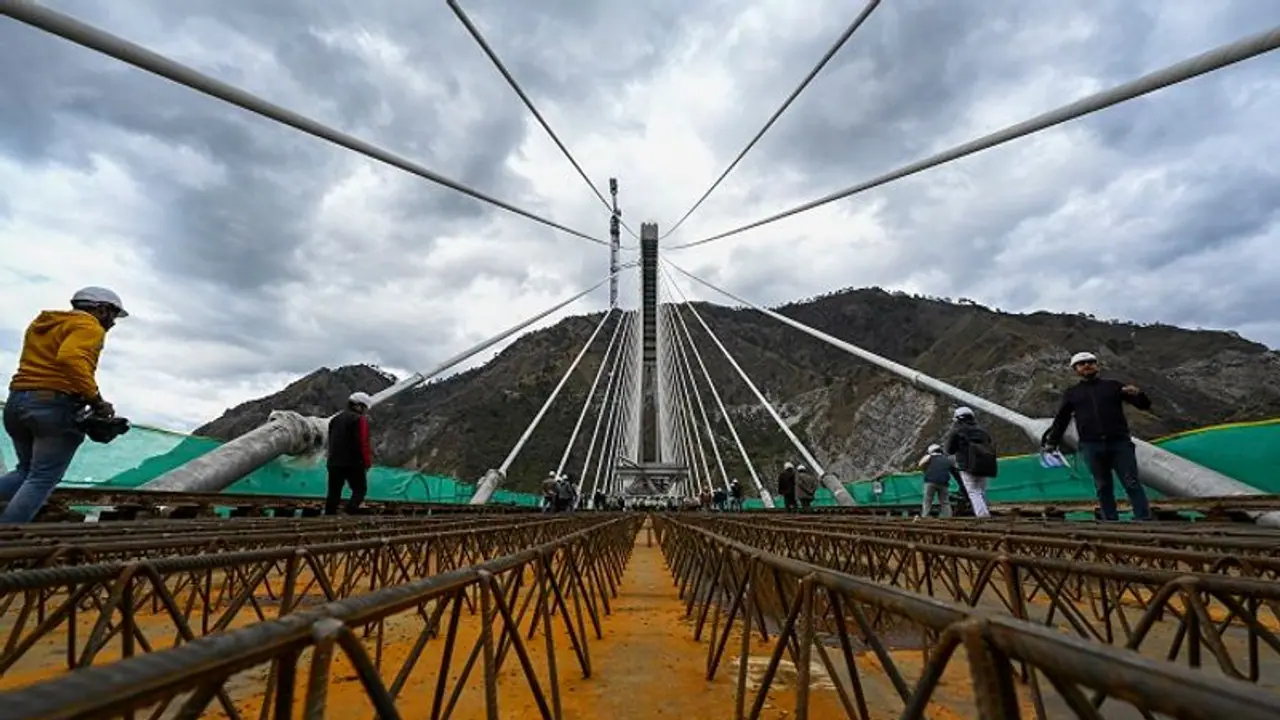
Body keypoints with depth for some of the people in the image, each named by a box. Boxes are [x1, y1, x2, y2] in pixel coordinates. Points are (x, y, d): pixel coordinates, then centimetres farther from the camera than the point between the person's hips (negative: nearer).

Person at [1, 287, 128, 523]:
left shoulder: (41, 322, 23)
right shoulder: (88, 326, -6)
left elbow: (41, 363, 16)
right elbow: (71, 358, -25)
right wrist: (96, 400, -21)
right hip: (54, 405, -9)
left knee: (26, 470, 21)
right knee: (42, 479, -3)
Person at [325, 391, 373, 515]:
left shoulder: (336, 418, 17)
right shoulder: (360, 419, -9)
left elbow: (331, 441, 24)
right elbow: (363, 443, -16)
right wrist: (368, 461, -9)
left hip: (334, 461, 7)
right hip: (353, 462, -7)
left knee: (334, 491, 12)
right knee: (360, 489, 2)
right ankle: (349, 512, -17)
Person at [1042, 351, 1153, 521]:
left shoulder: (1113, 386, 13)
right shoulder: (1071, 393, 15)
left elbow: (1145, 405, 12)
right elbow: (1061, 420, 16)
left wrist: (1137, 394, -11)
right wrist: (1052, 442, 8)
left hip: (1120, 443, -1)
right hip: (1091, 447, 1)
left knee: (1132, 483, -2)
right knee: (1103, 487, 5)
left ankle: (1144, 520, 1)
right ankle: (1110, 520, 10)